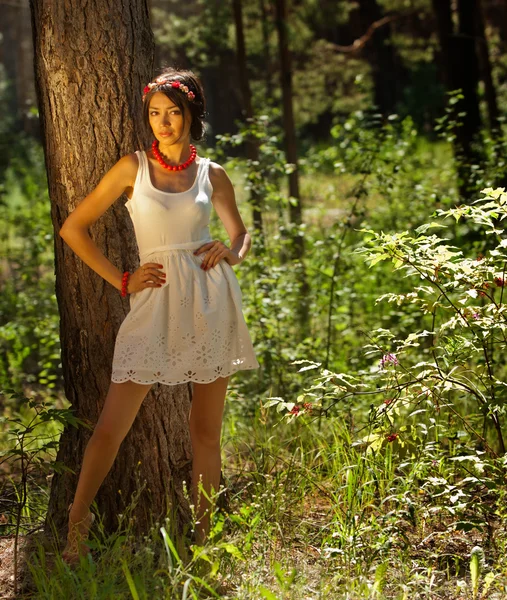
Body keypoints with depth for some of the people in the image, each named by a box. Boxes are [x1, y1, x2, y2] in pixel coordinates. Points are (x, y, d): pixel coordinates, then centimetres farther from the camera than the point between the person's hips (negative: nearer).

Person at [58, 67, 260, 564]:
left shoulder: (211, 174, 9)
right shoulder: (134, 167, 3)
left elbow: (241, 233, 21)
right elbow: (73, 228, 4)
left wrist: (231, 253, -3)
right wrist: (122, 280, 0)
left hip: (210, 299, 2)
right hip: (156, 302, -1)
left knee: (205, 430, 6)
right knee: (111, 426, -6)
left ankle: (202, 536, 17)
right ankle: (76, 526, 12)